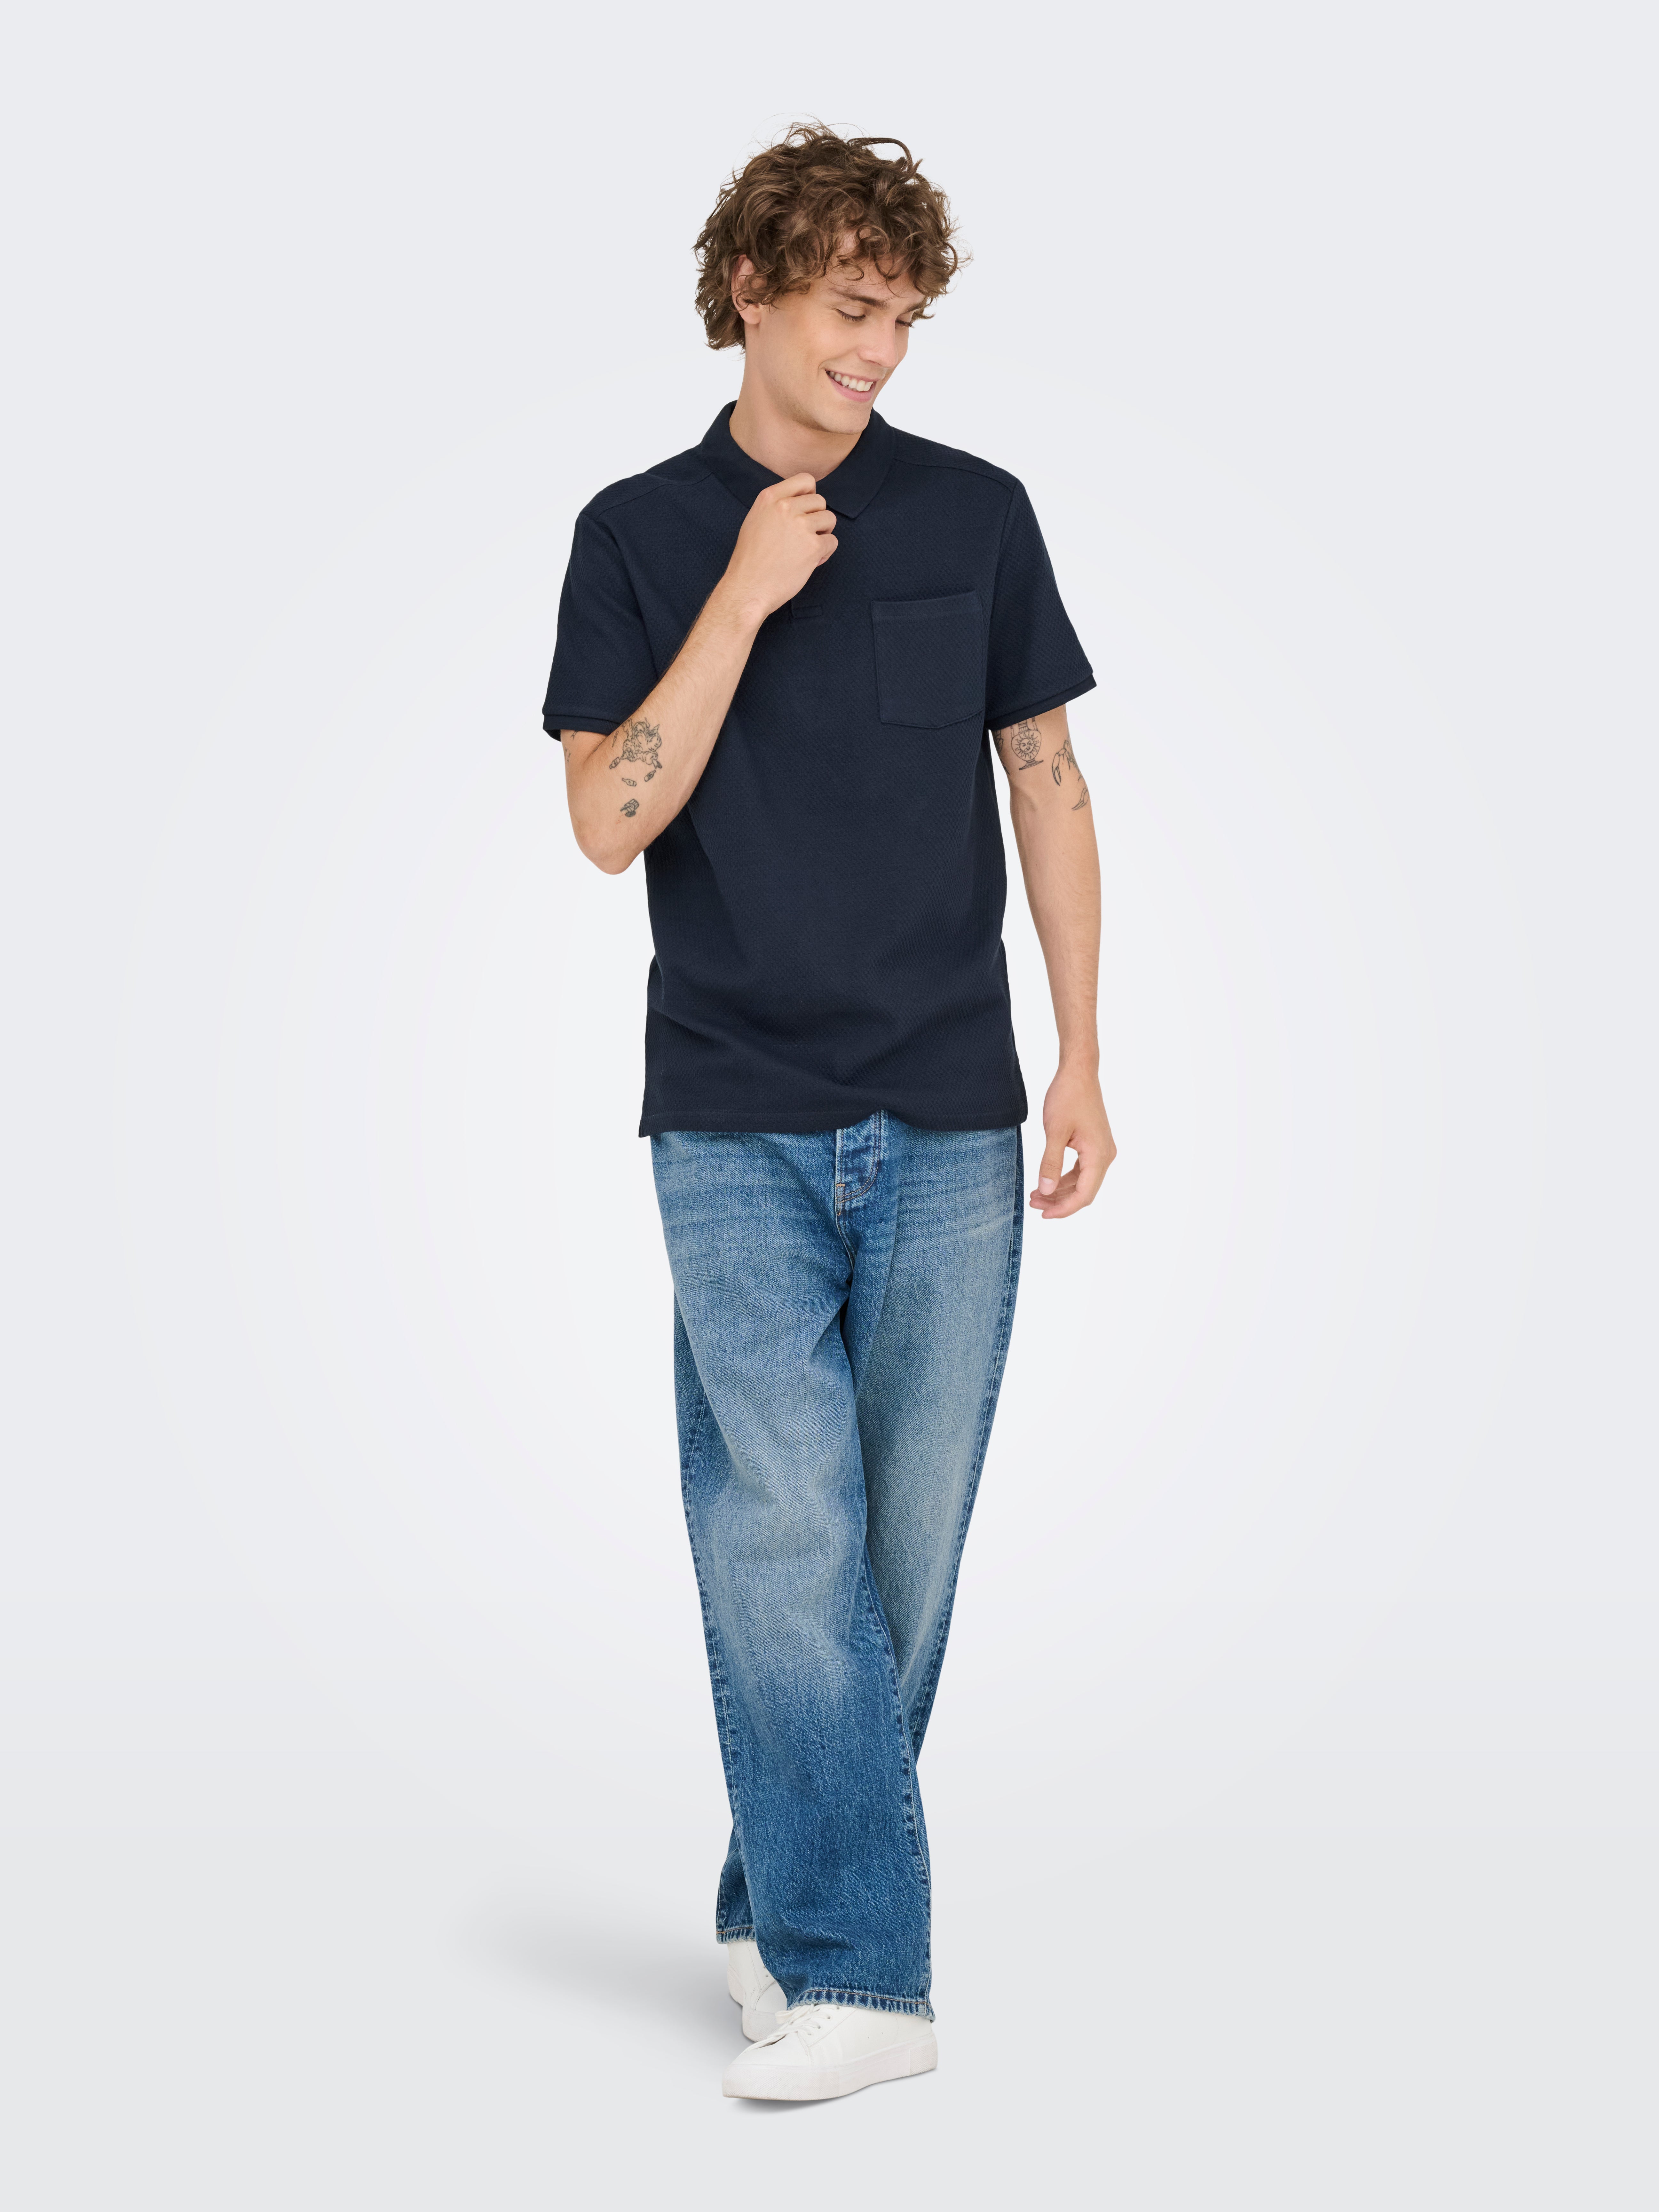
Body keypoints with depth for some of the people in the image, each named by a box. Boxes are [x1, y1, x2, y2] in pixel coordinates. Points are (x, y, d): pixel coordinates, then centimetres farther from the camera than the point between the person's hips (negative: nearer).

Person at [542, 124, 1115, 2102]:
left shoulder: (975, 516, 7)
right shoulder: (640, 535, 4)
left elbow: (1047, 785, 11)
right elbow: (611, 819, -5)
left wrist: (1083, 1063, 5)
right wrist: (742, 601, -13)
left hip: (948, 1123, 2)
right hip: (737, 1122, -2)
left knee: (907, 1547, 5)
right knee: (782, 1530, -10)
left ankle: (781, 1916, 21)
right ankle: (859, 1981, -6)